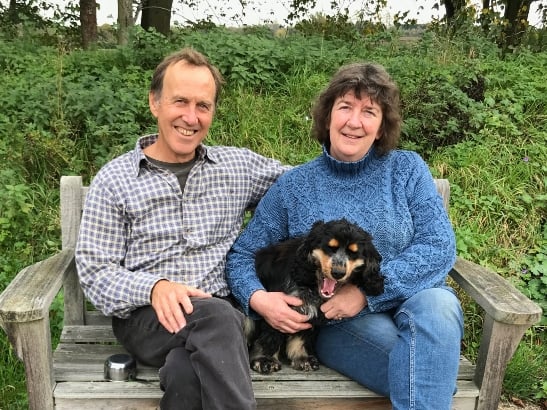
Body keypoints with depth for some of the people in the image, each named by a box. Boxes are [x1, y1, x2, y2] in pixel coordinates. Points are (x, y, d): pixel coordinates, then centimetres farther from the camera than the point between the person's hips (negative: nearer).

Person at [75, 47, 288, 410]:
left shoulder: (238, 165, 11)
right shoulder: (113, 180, 4)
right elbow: (95, 272, -1)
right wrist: (153, 287, -19)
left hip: (222, 312, 1)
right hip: (145, 316, -1)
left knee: (185, 371, -34)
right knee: (216, 317, -33)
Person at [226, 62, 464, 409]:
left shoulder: (407, 169, 5)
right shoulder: (293, 186, 6)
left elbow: (439, 246, -5)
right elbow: (242, 256, 9)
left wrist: (368, 291, -16)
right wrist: (258, 298, -13)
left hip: (413, 300, 2)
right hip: (341, 323, -1)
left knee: (434, 303, -34)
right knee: (422, 356, -32)